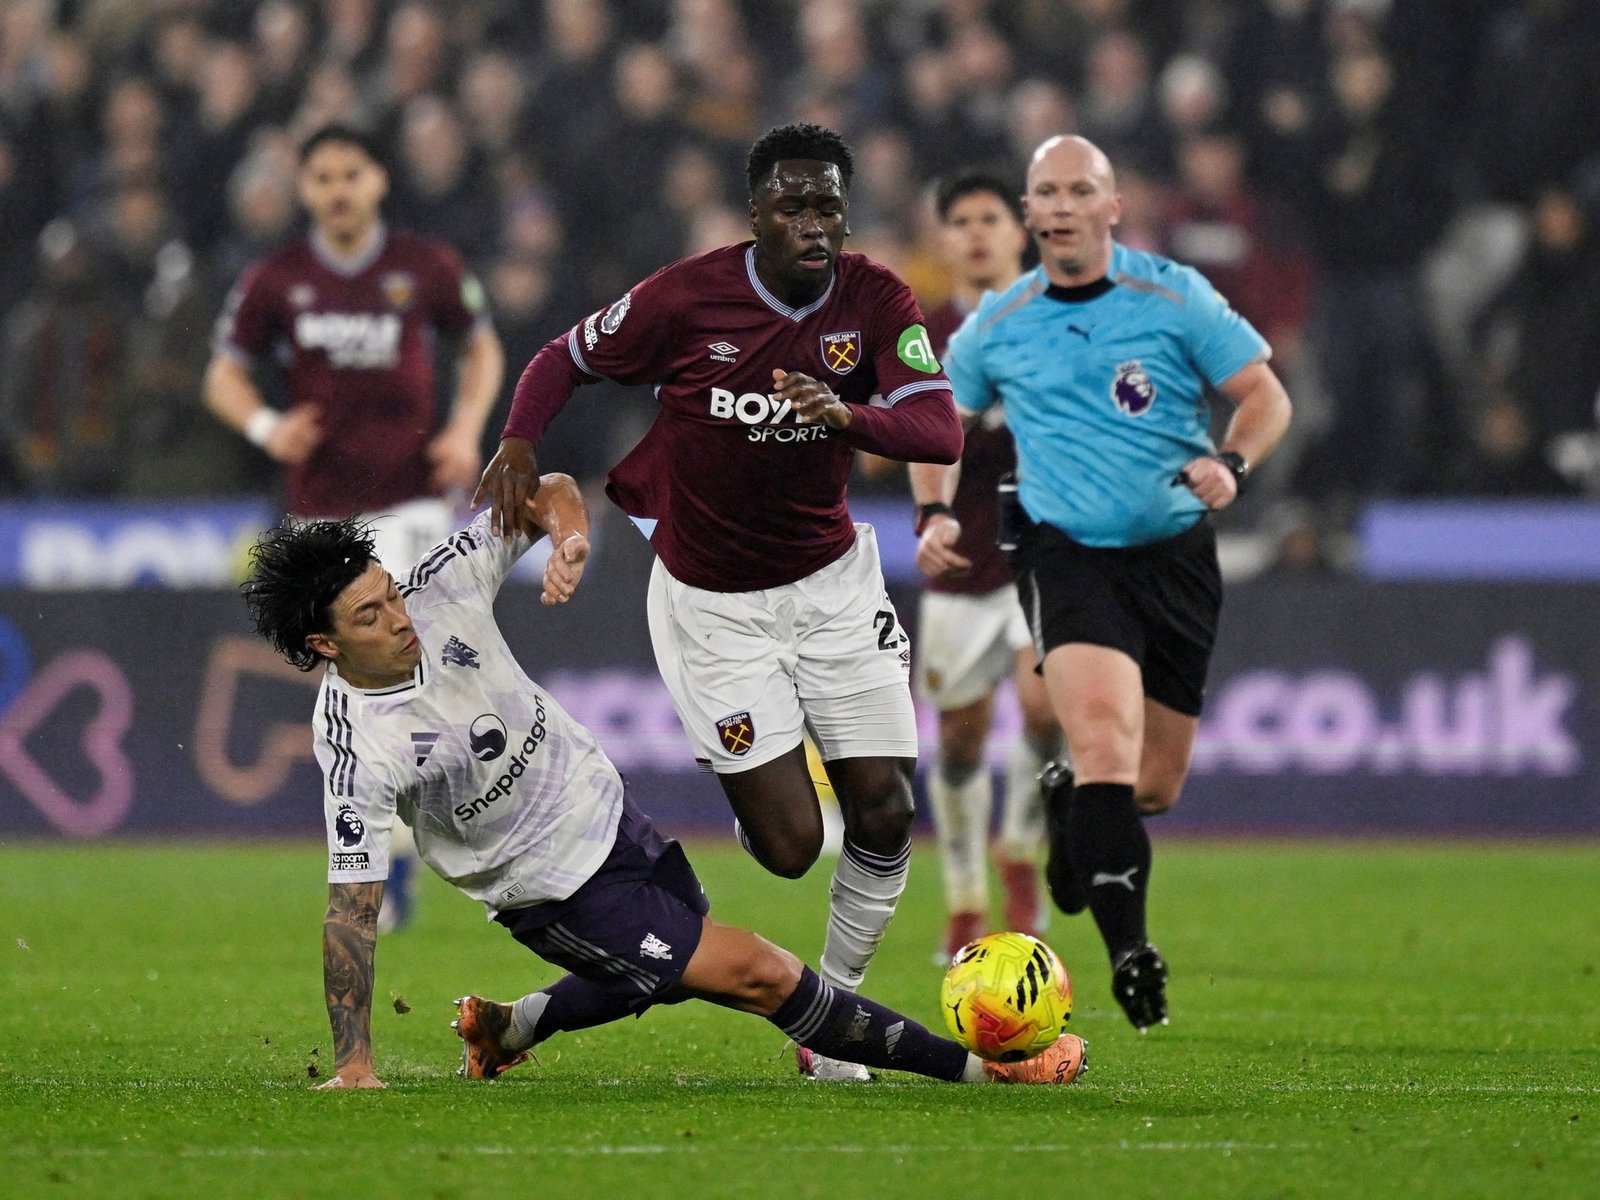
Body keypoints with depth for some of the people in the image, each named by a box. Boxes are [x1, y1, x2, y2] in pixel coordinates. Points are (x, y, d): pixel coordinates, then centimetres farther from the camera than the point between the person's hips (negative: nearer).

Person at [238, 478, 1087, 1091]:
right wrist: (352, 1066, -29)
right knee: (754, 973, -8)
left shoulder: (440, 592, -17)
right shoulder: (356, 745, -29)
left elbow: (549, 493, -7)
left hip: (601, 807, 7)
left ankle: (507, 1027, 43)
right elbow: (352, 907, -27)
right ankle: (975, 1068, 2)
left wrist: (569, 533, -31)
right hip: (554, 887, -7)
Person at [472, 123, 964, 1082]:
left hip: (830, 578, 3)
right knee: (790, 845, -9)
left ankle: (838, 1002, 16)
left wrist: (848, 413, -39)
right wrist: (519, 443, -19)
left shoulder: (877, 301, -8)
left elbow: (942, 432, -20)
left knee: (885, 814, -7)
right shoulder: (687, 298, -15)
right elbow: (568, 358, 0)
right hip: (712, 599, -3)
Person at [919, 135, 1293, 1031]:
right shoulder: (999, 325, 4)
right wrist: (940, 514, 4)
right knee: (1104, 738, -25)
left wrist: (1231, 464, -20)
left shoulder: (1173, 297, -3)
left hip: (1176, 555, 1)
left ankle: (1067, 803, 44)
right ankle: (1130, 949, -27)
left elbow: (1267, 396, -1)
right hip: (1067, 555, -1)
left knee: (1155, 787, 7)